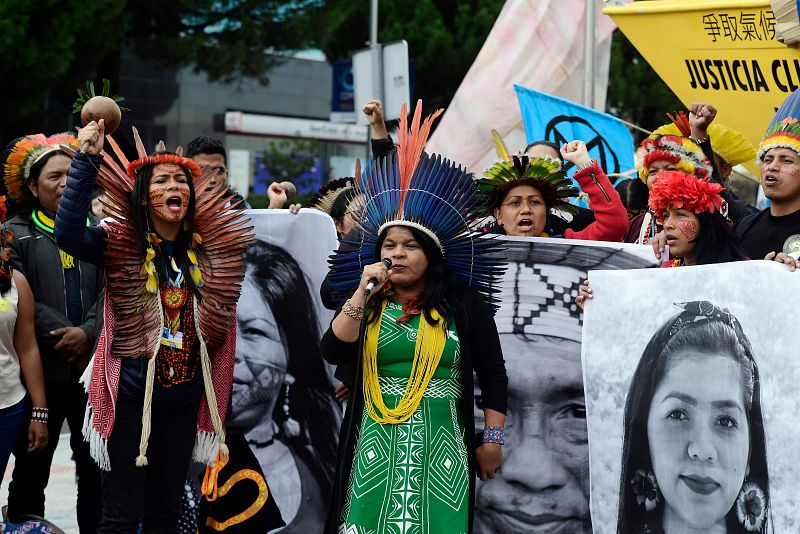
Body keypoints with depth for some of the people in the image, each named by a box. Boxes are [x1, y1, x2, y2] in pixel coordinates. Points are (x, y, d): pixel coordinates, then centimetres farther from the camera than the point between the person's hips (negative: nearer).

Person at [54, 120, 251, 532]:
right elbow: (68, 235, -25)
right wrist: (87, 161, -28)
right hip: (130, 396, -4)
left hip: (184, 399, 4)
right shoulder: (122, 243, -7)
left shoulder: (208, 248, 5)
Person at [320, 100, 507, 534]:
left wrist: (493, 438, -1)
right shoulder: (366, 304, 7)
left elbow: (493, 375, 2)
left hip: (440, 445, -2)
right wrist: (362, 293, -12)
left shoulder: (464, 303, 0)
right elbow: (333, 353, -8)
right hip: (377, 444, 2)